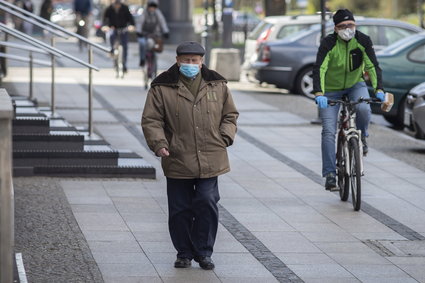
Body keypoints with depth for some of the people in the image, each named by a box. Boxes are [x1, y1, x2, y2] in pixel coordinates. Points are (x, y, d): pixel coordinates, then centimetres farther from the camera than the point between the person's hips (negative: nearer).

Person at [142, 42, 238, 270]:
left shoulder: (217, 85, 8)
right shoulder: (162, 88, 0)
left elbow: (230, 114, 17)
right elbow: (151, 120, 0)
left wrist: (225, 137, 1)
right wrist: (159, 144, -14)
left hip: (210, 161, 1)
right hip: (178, 161, -1)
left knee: (207, 205, -2)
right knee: (180, 209, 5)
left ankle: (204, 253, 11)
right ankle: (184, 253, 19)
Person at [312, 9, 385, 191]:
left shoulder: (363, 41, -16)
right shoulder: (328, 43, -23)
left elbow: (373, 66, -20)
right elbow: (319, 69, -32)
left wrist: (378, 89, -35)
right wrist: (318, 94, -47)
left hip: (355, 85, 1)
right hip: (331, 89, -1)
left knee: (363, 109, -32)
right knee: (329, 131, -12)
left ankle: (361, 136, 1)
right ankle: (330, 174, -8)